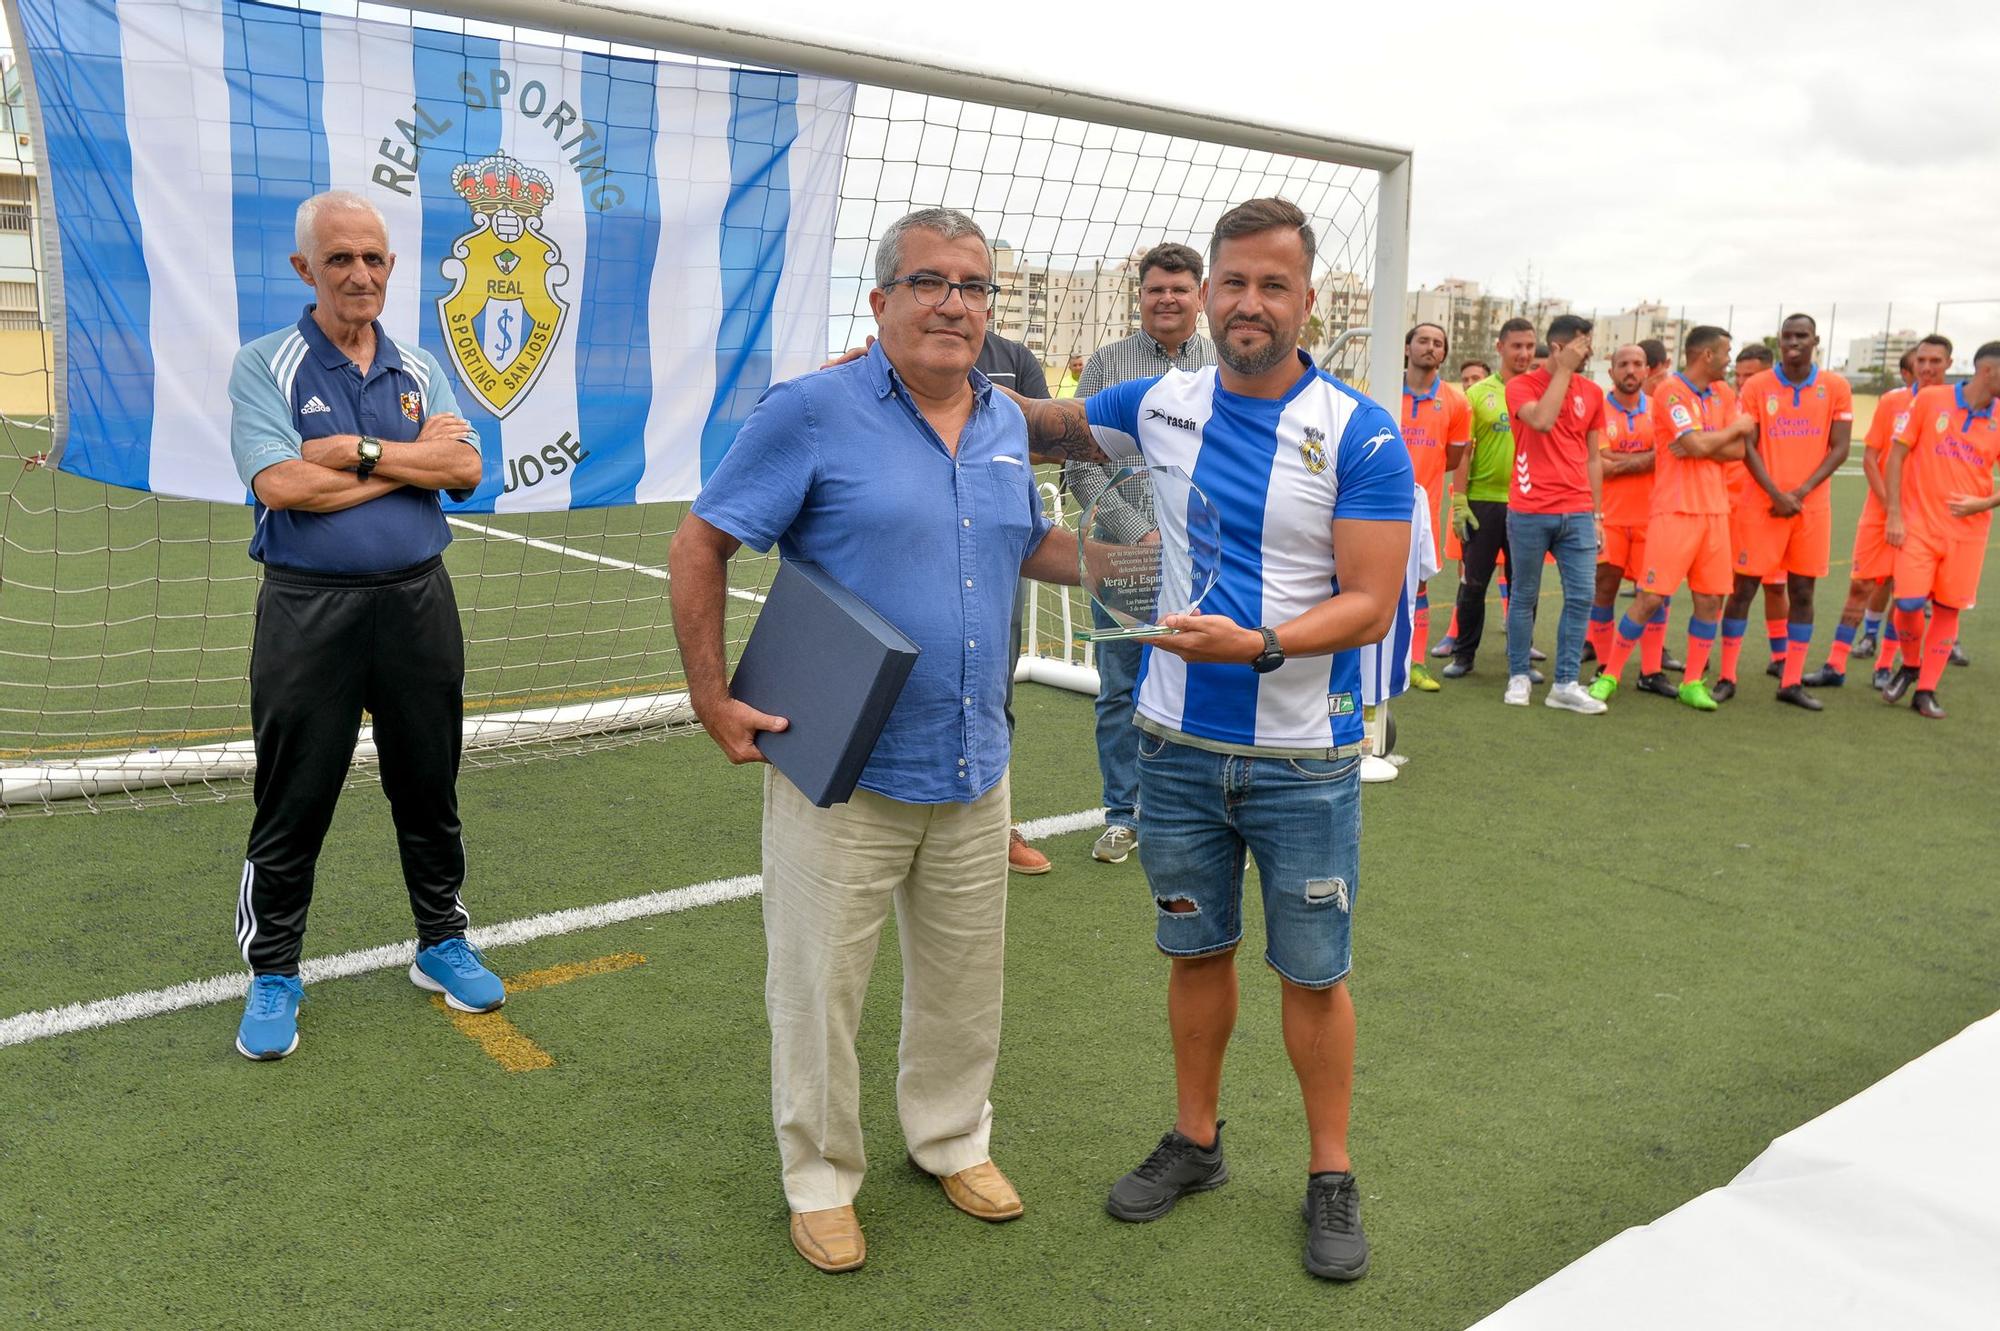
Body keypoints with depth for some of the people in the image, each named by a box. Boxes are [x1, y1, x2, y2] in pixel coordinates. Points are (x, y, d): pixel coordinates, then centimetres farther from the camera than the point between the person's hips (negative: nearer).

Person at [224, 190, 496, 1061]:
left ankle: (441, 943, 29)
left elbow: (465, 470, -4)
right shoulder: (264, 367, -2)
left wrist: (363, 452, -15)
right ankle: (273, 974, 20)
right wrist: (413, 462, -10)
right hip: (310, 609, -3)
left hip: (417, 601, 4)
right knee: (294, 800, 4)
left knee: (428, 786, 13)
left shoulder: (420, 368, 10)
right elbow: (281, 485, -16)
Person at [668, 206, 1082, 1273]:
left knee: (965, 980, 19)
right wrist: (713, 700, -12)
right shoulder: (813, 411, -11)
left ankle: (952, 1140, 43)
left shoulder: (1007, 422, 7)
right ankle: (821, 1179, 31)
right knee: (820, 988, 8)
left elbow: (1031, 545, 22)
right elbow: (699, 545, -8)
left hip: (973, 768, 6)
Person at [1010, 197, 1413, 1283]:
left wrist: (1256, 644, -31)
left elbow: (1369, 605, -14)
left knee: (1312, 973, 8)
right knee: (1196, 950, 17)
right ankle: (1195, 1140, 36)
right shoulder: (1157, 405, 1)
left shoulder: (1360, 436, -11)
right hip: (1179, 744, 3)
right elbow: (1040, 423, 16)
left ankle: (1330, 1176, 27)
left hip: (1304, 756, -3)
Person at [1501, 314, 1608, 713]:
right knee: (1524, 597, 4)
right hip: (1529, 512, -4)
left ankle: (1565, 684, 6)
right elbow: (1542, 420, -22)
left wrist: (1597, 515, 12)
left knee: (1581, 597, -1)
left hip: (1578, 513, 4)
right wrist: (1564, 371, -13)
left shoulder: (1592, 393, 12)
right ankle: (1518, 678, 16)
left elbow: (1593, 458, 15)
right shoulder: (1522, 385, -1)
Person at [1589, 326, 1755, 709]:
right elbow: (1697, 444, -18)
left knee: (1710, 599, 4)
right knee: (1651, 597, -8)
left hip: (1715, 509, 7)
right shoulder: (1671, 391, -8)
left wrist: (1701, 446, -11)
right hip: (1675, 509, -7)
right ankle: (1610, 675, 4)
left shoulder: (1724, 394, 14)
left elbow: (1737, 451, 5)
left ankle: (1693, 682, 14)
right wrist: (1736, 427, -1)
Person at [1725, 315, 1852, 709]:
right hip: (1761, 504, -2)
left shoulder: (1836, 388, 4)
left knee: (1802, 591, 5)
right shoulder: (1757, 386, 1)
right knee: (1743, 587, -1)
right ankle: (1726, 677, 6)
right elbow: (1747, 447, -2)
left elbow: (1839, 449, 2)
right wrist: (1776, 494, -13)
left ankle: (1792, 682, 12)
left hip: (1812, 506, 2)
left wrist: (1802, 492, -10)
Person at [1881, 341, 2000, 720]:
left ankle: (1926, 691, 15)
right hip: (1920, 523, -2)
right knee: (1909, 602, -10)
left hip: (1968, 531, 3)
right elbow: (1897, 455, -1)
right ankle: (1909, 666, 19)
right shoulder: (1931, 399, -3)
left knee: (1948, 609, 4)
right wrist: (1894, 514, -6)